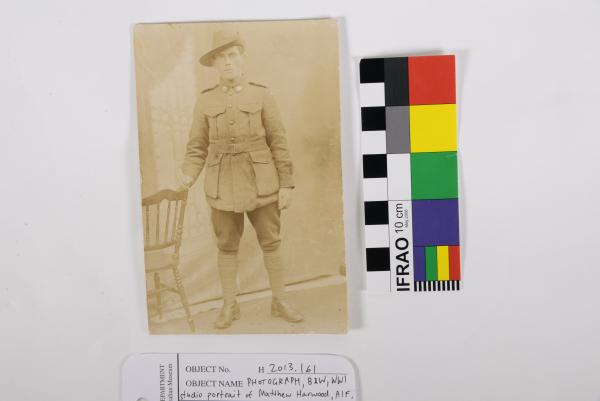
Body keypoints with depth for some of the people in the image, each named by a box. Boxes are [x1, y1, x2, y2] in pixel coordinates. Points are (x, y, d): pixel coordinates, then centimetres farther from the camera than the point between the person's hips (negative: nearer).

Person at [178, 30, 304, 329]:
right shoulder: (204, 101, 1)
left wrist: (286, 184, -6)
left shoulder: (262, 95, -2)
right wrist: (188, 176, -15)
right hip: (223, 184, 1)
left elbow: (278, 142, -3)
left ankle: (280, 302, 22)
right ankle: (229, 307, 22)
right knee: (227, 246, 8)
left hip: (261, 182, 0)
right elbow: (197, 147, 3)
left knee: (270, 243, 7)